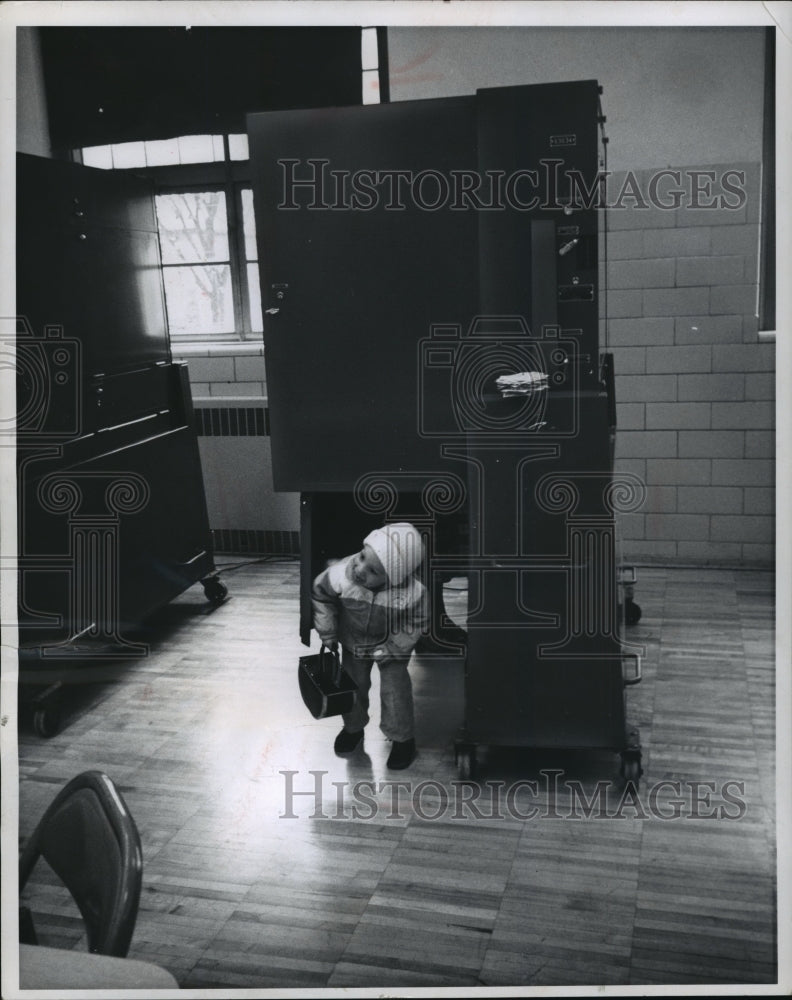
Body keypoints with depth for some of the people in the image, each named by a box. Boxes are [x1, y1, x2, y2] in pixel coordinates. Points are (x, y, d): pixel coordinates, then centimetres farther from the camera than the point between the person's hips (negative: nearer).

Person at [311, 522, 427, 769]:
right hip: (353, 643, 2)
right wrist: (327, 633, -9)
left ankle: (402, 738, 33)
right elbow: (320, 594, -13)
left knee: (395, 691, 6)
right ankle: (353, 727, 45)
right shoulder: (341, 574, -36)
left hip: (392, 647, -2)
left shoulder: (412, 593, -39)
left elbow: (416, 622, -17)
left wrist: (390, 649, -17)